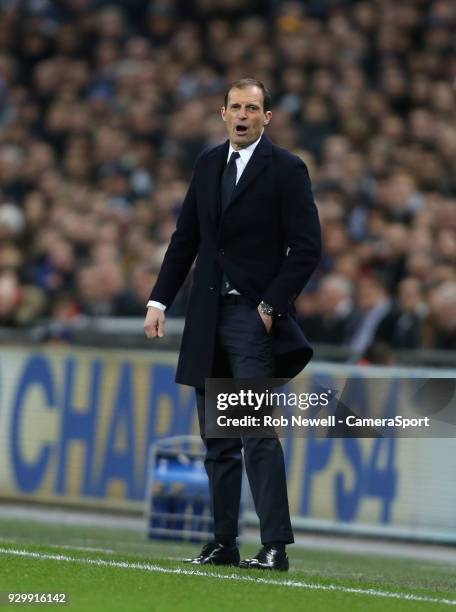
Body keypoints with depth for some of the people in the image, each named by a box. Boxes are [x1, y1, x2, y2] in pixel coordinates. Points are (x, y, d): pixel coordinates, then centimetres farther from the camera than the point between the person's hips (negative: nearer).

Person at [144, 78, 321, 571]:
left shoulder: (286, 169, -5)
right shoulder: (208, 164, 12)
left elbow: (307, 248, -8)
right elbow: (186, 238, 16)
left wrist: (272, 306, -14)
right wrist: (159, 300, 9)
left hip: (255, 315, -6)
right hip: (208, 317, 6)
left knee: (258, 435, -13)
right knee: (218, 441, 8)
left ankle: (275, 546, -13)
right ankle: (223, 543, 12)